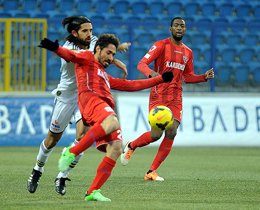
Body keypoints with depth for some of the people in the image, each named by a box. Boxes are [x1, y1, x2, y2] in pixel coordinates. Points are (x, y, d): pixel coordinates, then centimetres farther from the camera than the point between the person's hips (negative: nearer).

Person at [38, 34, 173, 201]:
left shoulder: (105, 77, 42)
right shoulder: (87, 59, 21)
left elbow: (130, 85, 48)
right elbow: (71, 55, 0)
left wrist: (160, 79, 50)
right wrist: (56, 48, -23)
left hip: (107, 109, 8)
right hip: (91, 99, -8)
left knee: (115, 149, -13)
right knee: (112, 123, -39)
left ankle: (92, 192, -13)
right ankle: (72, 152, -32)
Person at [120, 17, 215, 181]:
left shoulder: (188, 52, 15)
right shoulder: (161, 45, -3)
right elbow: (141, 64, -12)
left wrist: (204, 77, 5)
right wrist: (151, 73, -34)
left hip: (176, 98, 5)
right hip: (159, 96, -5)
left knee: (171, 133, -12)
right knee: (156, 134, -13)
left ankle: (151, 172, -2)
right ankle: (130, 146, 20)